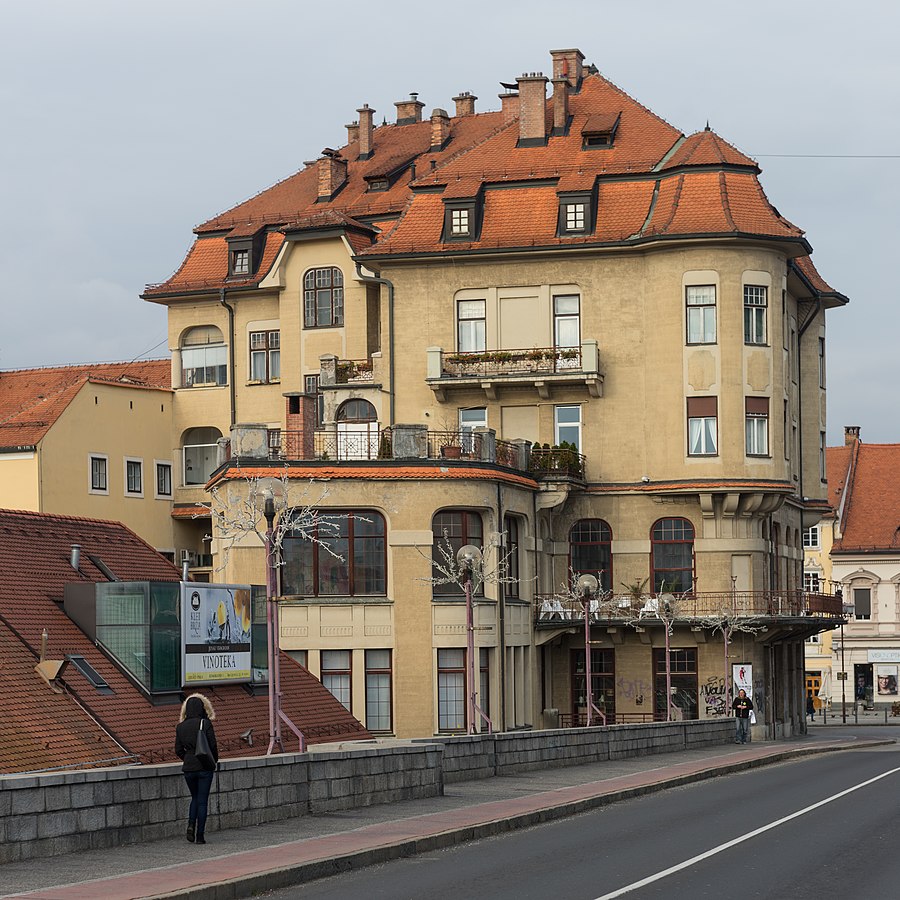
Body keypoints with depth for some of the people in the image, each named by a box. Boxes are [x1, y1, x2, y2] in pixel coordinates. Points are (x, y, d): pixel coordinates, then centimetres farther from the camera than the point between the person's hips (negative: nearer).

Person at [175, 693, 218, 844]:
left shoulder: (181, 726, 3)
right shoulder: (205, 724, -9)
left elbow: (178, 750, 4)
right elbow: (213, 746, -10)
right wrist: (214, 761, 7)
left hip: (188, 768, 3)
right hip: (204, 768, -3)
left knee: (195, 798, 21)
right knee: (202, 800, 4)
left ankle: (191, 824, -1)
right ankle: (200, 835, 3)